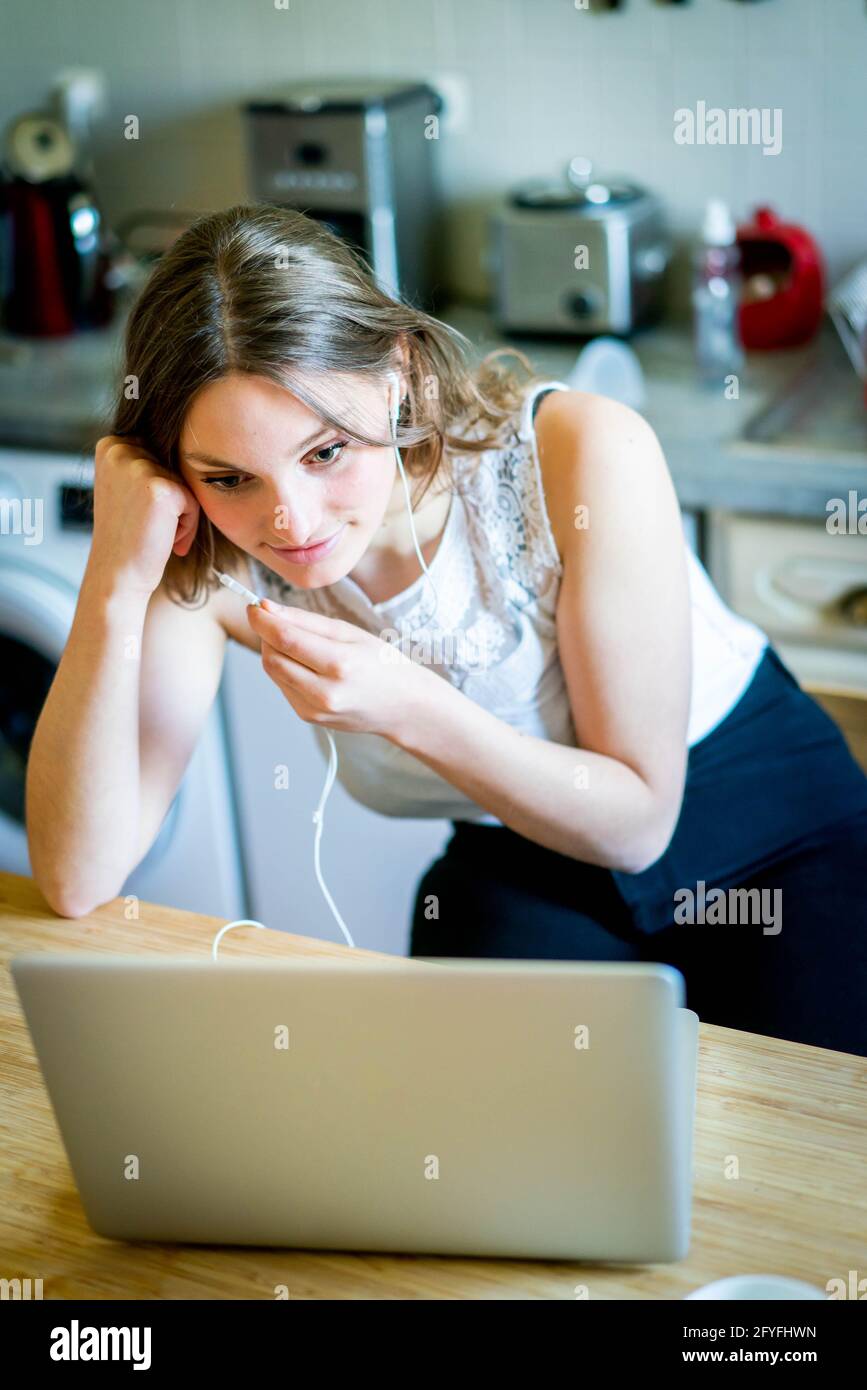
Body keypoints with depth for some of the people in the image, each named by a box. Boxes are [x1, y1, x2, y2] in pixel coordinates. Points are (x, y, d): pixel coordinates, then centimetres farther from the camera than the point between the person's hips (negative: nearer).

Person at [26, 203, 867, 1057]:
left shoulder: (587, 455, -28)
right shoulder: (210, 558, -19)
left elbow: (636, 823, -20)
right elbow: (77, 881, -25)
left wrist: (407, 708, -35)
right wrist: (116, 584, -35)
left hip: (783, 836, 0)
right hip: (528, 879, 1)